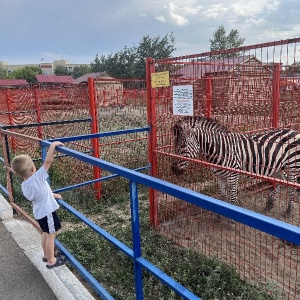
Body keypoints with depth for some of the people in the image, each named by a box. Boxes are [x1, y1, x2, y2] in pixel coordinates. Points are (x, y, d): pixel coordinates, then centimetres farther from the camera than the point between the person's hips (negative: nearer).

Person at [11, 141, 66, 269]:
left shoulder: (24, 186, -3)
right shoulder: (38, 177, -26)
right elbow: (48, 161, -31)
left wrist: (52, 195, 18)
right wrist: (53, 145, -26)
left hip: (38, 212, 8)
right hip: (47, 211, -8)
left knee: (45, 233, 25)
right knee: (51, 235, 7)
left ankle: (46, 255, 41)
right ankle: (51, 261, 19)